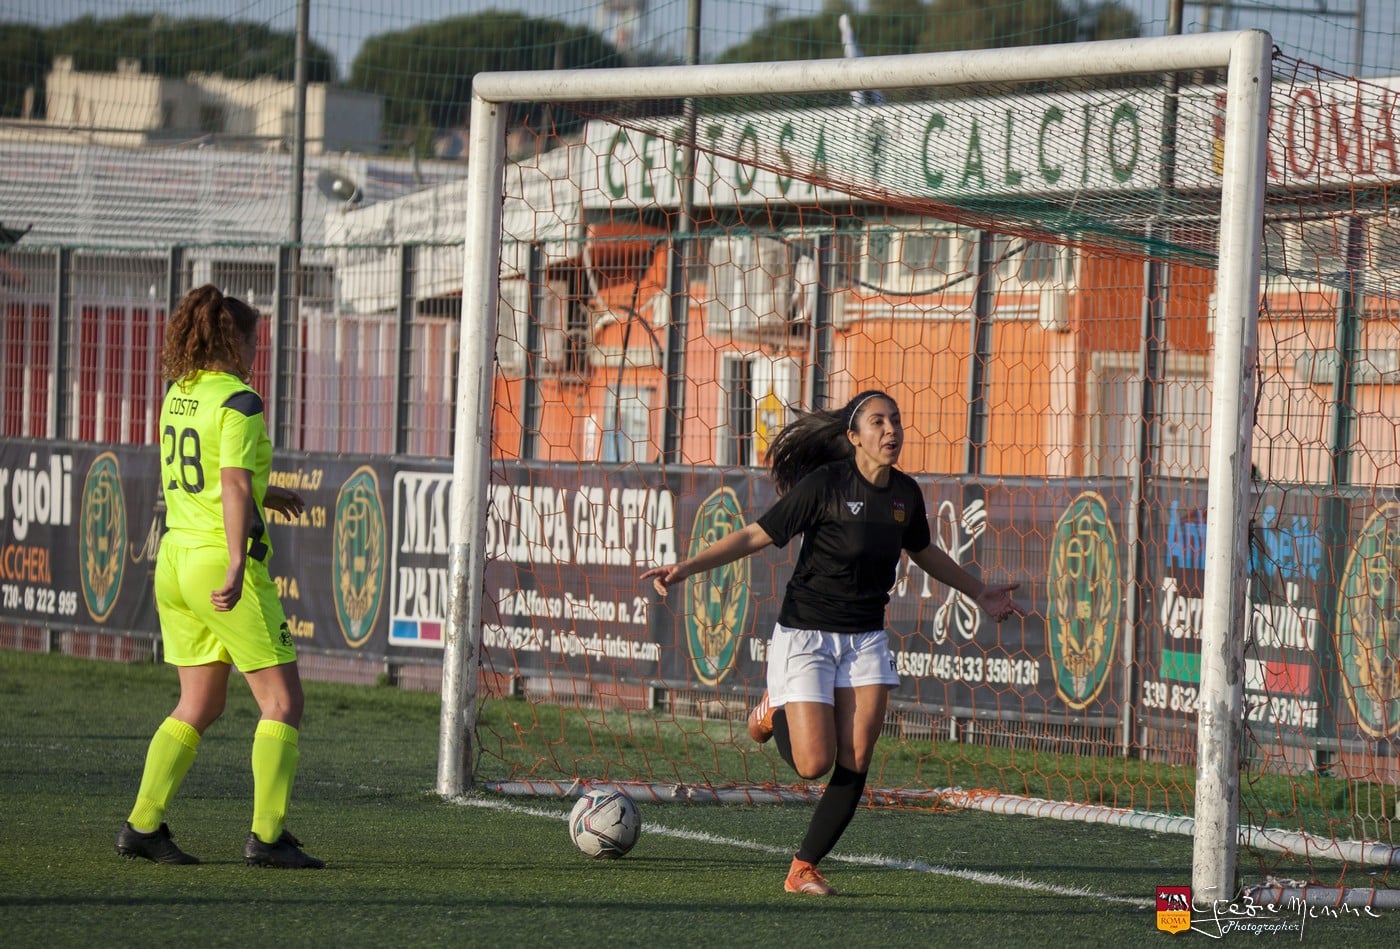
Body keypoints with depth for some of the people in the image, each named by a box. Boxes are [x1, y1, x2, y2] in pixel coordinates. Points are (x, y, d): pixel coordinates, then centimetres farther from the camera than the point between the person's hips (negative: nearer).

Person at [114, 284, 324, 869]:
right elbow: (234, 487, -23)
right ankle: (266, 835, -6)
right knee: (283, 701, 0)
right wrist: (237, 568, -30)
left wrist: (261, 493, 37)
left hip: (175, 557, 8)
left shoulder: (177, 396, 11)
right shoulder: (239, 403, -13)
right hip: (222, 557, -8)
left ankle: (143, 825, 6)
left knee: (199, 706, 14)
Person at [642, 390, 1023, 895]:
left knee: (854, 763, -6)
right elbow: (755, 535, -12)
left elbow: (924, 551, 24)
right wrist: (684, 567, -22)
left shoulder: (905, 493, 2)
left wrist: (980, 592, 34)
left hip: (866, 640, 5)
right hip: (806, 634, -5)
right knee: (814, 764, -12)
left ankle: (803, 869, 7)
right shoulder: (825, 485, -15)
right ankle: (774, 711, 21)